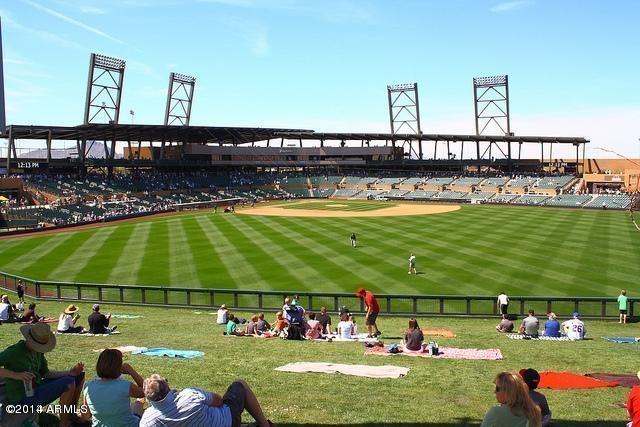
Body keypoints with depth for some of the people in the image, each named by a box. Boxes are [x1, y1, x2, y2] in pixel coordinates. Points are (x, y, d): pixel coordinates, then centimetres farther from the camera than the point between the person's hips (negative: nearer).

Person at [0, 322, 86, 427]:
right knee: (69, 382, -26)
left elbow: (46, 374, 10)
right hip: (23, 397, -9)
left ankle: (71, 414, 20)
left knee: (79, 376, 9)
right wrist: (16, 375, -36)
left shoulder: (38, 350, 7)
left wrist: (70, 372, -3)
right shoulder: (15, 351, -17)